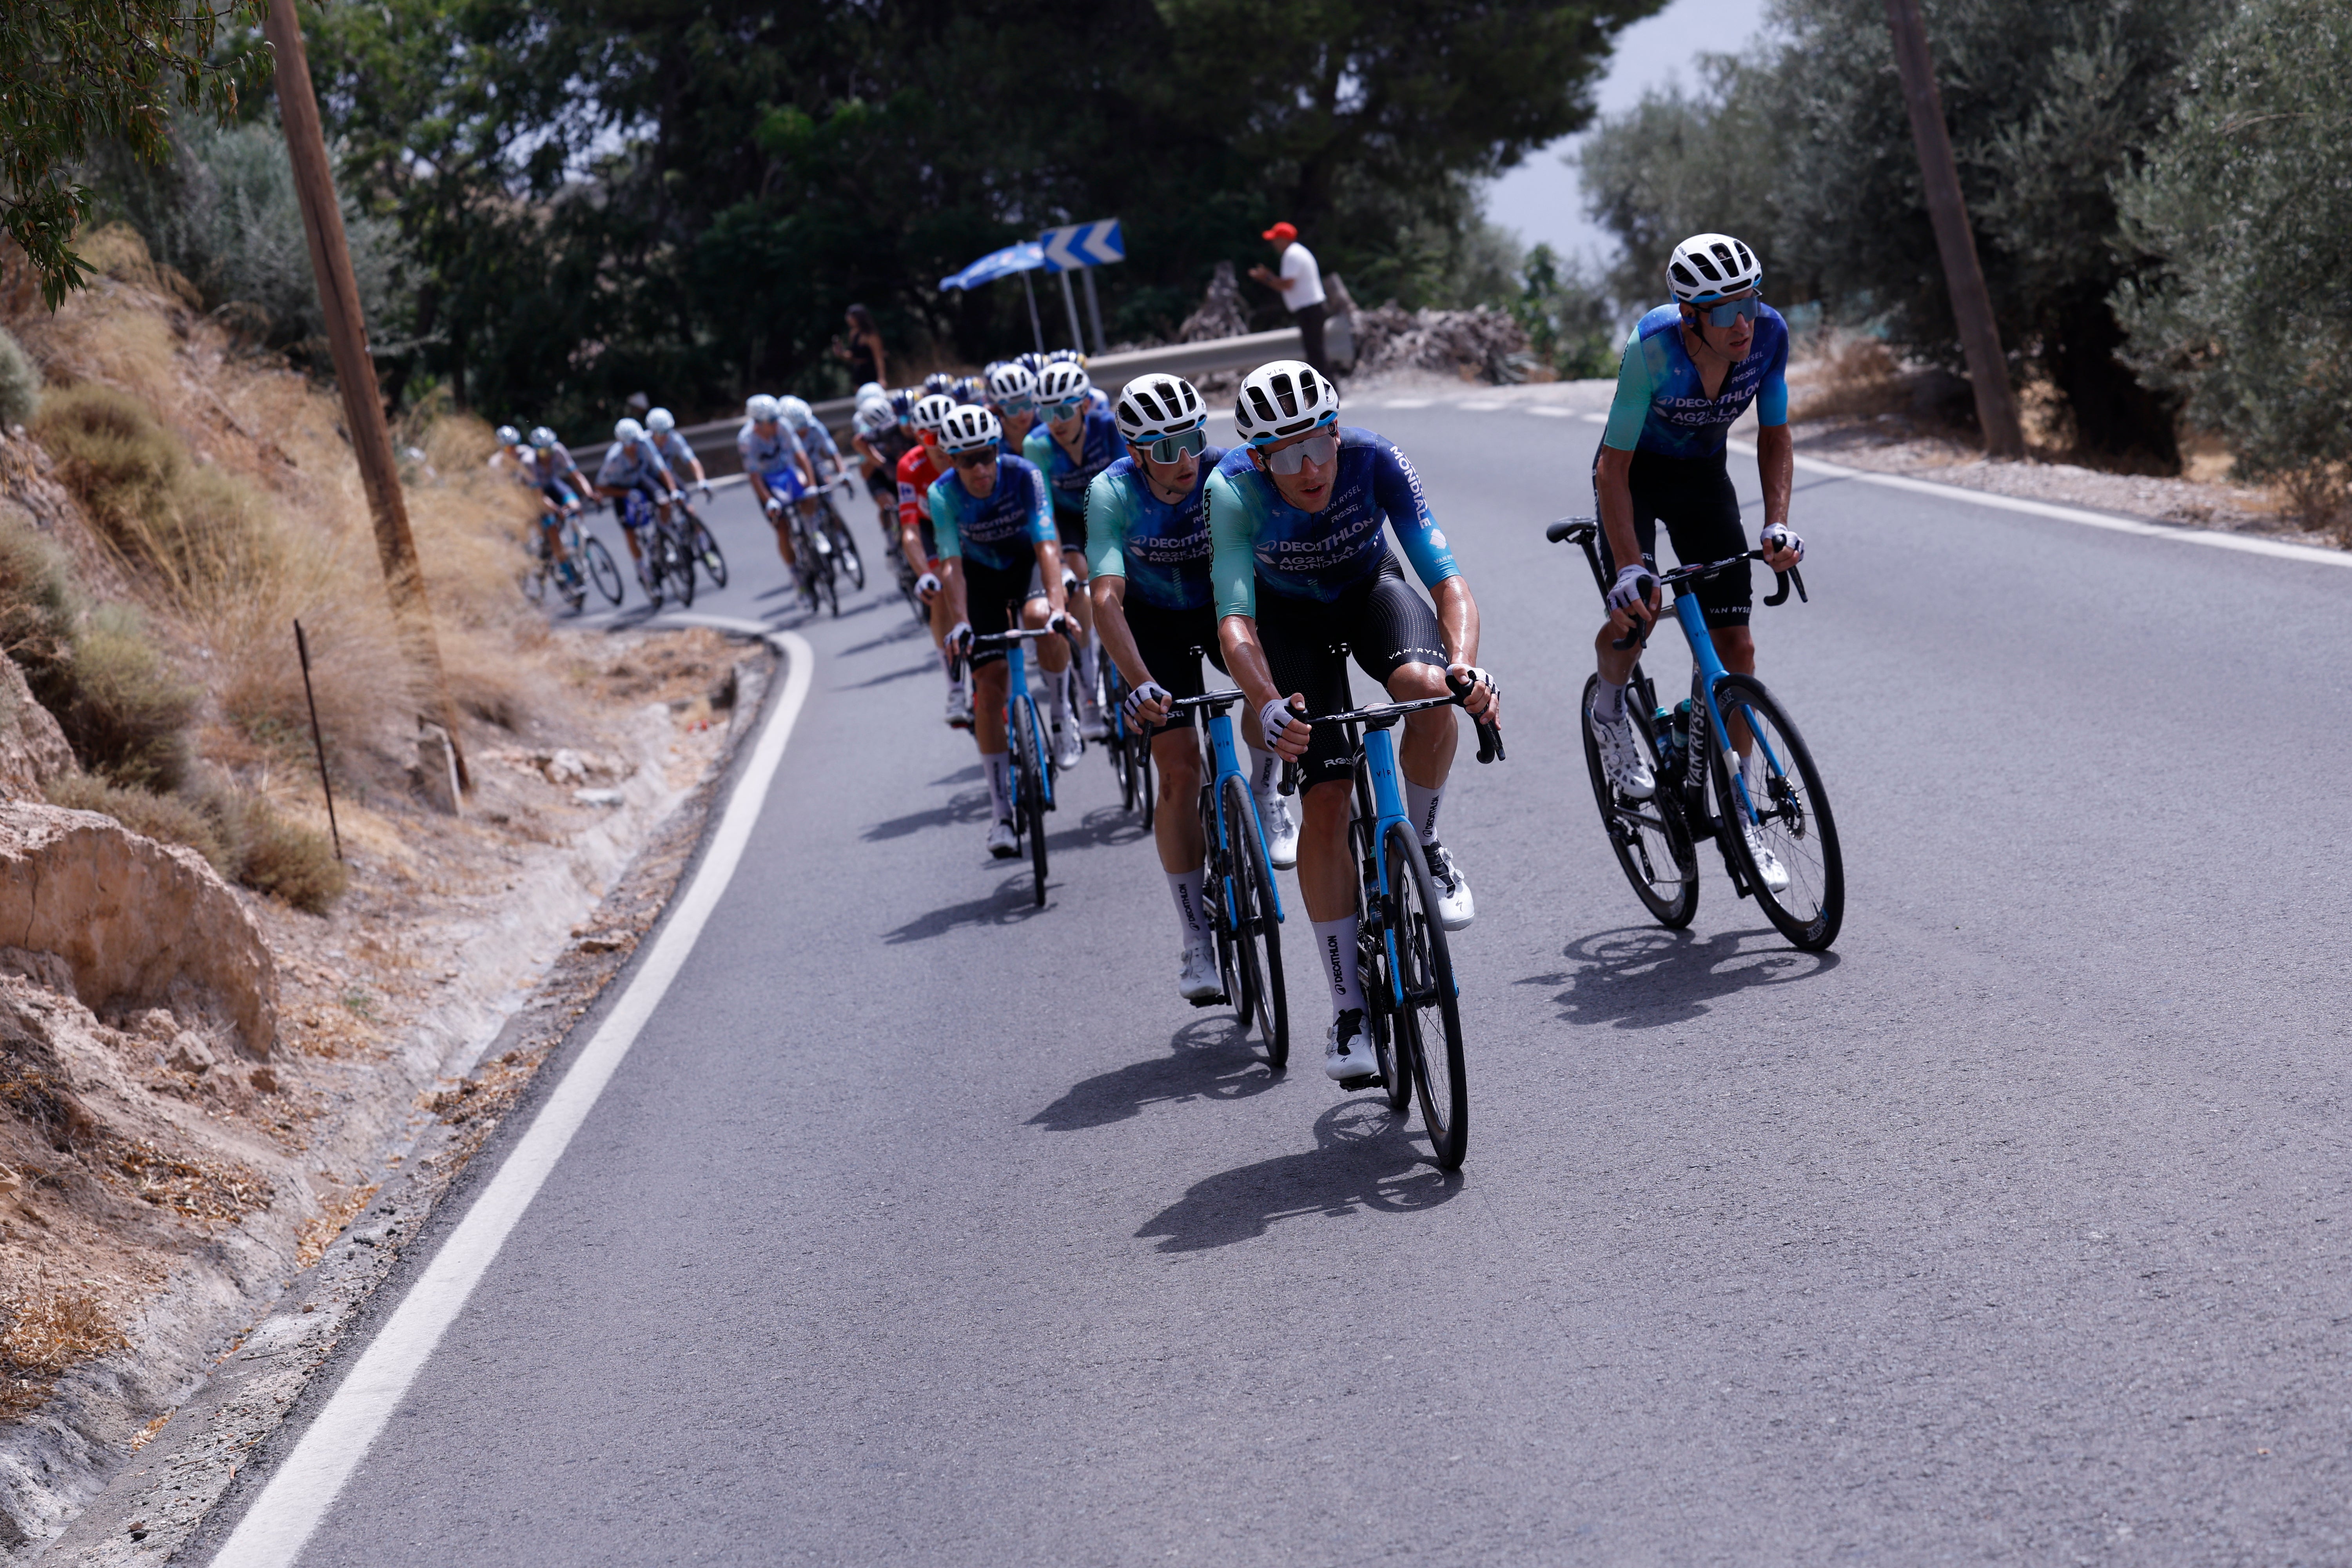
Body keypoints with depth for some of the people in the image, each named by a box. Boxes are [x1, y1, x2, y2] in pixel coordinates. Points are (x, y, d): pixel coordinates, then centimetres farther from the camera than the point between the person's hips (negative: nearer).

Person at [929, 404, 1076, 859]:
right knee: (989, 685, -10)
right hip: (983, 576, 1)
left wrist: (1055, 603, -49)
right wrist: (959, 621, -43)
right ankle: (1001, 812, -4)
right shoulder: (943, 494, -23)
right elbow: (952, 564, -27)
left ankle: (1061, 711, -6)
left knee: (1039, 617, -36)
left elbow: (1047, 545, -34)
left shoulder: (1025, 476, -26)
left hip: (1028, 564, -1)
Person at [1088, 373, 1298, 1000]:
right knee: (1180, 772, -8)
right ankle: (1198, 946, 2)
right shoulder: (1112, 493, -28)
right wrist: (1141, 685, -51)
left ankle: (1266, 801, -4)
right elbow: (1106, 599, -37)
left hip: (1227, 602, 0)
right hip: (1156, 620, 0)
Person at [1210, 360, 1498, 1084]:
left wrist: (1466, 665, -53)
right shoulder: (1234, 489, -33)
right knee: (1327, 798, -13)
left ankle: (1422, 848, -5)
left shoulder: (1376, 460, -31)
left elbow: (1447, 579, -34)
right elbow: (1235, 619, -41)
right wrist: (1268, 705, -60)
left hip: (1370, 589, 1)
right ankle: (1349, 1011, -2)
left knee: (1428, 688, -34)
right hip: (1290, 614, -1)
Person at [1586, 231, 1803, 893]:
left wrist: (1777, 524, -22)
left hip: (1703, 476, 3)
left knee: (1736, 647, -3)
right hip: (1635, 472, -3)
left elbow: (1774, 435, -8)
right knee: (1633, 617, -25)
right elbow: (1615, 467, -29)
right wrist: (1630, 570, -38)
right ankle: (1609, 711, 11)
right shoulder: (1653, 348, -34)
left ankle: (1741, 819, 7)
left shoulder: (1770, 334, -24)